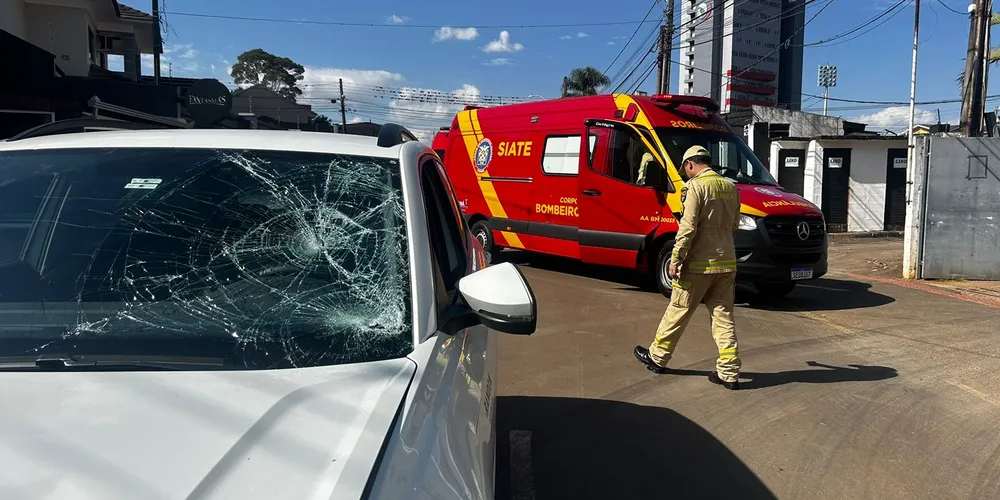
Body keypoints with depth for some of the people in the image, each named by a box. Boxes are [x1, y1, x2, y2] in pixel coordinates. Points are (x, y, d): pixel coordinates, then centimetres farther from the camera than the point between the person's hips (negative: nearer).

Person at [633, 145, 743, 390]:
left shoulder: (697, 186, -11)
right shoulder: (731, 187, 10)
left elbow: (688, 227, -17)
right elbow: (734, 224, 17)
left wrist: (676, 258, -13)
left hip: (700, 262, -6)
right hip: (727, 262, 6)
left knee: (678, 311, 7)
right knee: (723, 316, 8)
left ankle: (657, 356, 22)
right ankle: (729, 372, 8)